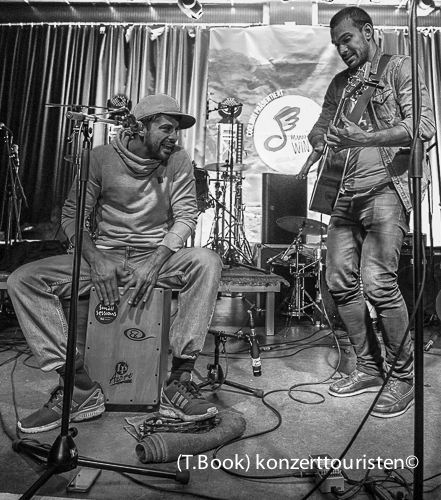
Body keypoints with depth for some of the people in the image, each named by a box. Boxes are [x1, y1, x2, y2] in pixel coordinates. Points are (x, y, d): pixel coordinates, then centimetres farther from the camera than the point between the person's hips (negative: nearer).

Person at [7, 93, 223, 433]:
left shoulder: (178, 160, 0)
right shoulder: (101, 157, -1)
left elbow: (186, 215, -7)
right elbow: (72, 216, -2)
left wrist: (156, 261, -23)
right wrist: (96, 259, -20)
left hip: (159, 255, 0)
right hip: (104, 255, 1)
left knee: (207, 262, -31)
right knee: (23, 280, -16)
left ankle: (179, 381, -23)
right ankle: (81, 390, -14)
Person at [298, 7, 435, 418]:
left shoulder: (399, 68, 6)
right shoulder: (340, 83, 23)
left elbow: (423, 126, -8)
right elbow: (321, 128, 24)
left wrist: (364, 138, -21)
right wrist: (318, 147, -1)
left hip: (387, 187, -6)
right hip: (347, 192, 6)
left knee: (378, 282, -17)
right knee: (340, 281, 1)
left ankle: (403, 376, 5)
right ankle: (369, 369, 17)